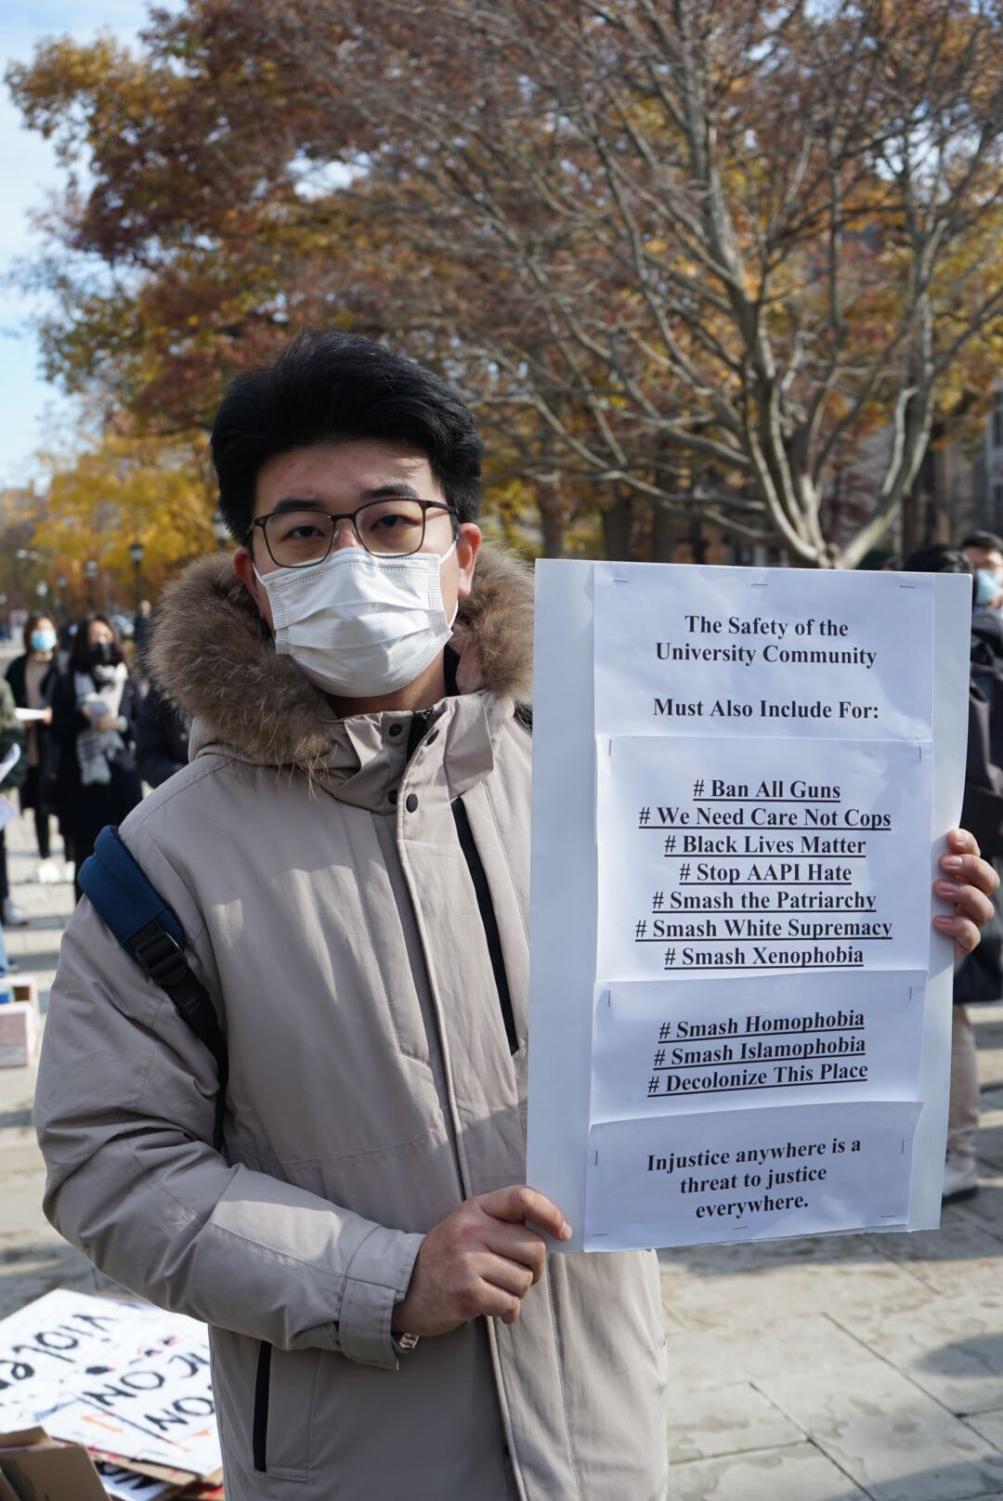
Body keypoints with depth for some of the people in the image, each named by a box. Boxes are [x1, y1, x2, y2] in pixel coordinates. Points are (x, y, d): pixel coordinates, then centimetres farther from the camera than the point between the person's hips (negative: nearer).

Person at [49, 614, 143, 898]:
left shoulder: (127, 683, 10)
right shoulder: (66, 683, 6)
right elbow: (58, 732, 0)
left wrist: (121, 724, -11)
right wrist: (83, 716, -16)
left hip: (121, 779, 1)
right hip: (80, 781, -1)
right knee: (85, 860, 0)